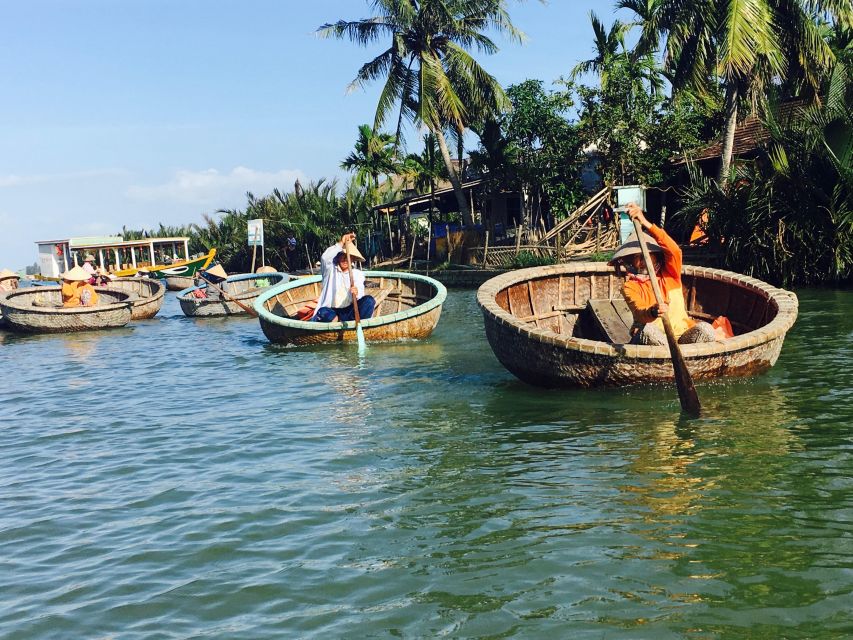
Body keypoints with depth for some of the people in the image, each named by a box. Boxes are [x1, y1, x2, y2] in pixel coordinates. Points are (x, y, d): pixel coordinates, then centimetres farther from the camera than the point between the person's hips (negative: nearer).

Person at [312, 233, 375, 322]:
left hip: (350, 311, 3)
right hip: (331, 311, -3)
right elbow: (325, 258, -16)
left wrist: (356, 293, -32)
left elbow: (360, 294, -7)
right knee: (322, 312, -37)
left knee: (369, 300, -25)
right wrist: (341, 243, -22)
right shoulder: (331, 270, 8)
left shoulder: (357, 273, 11)